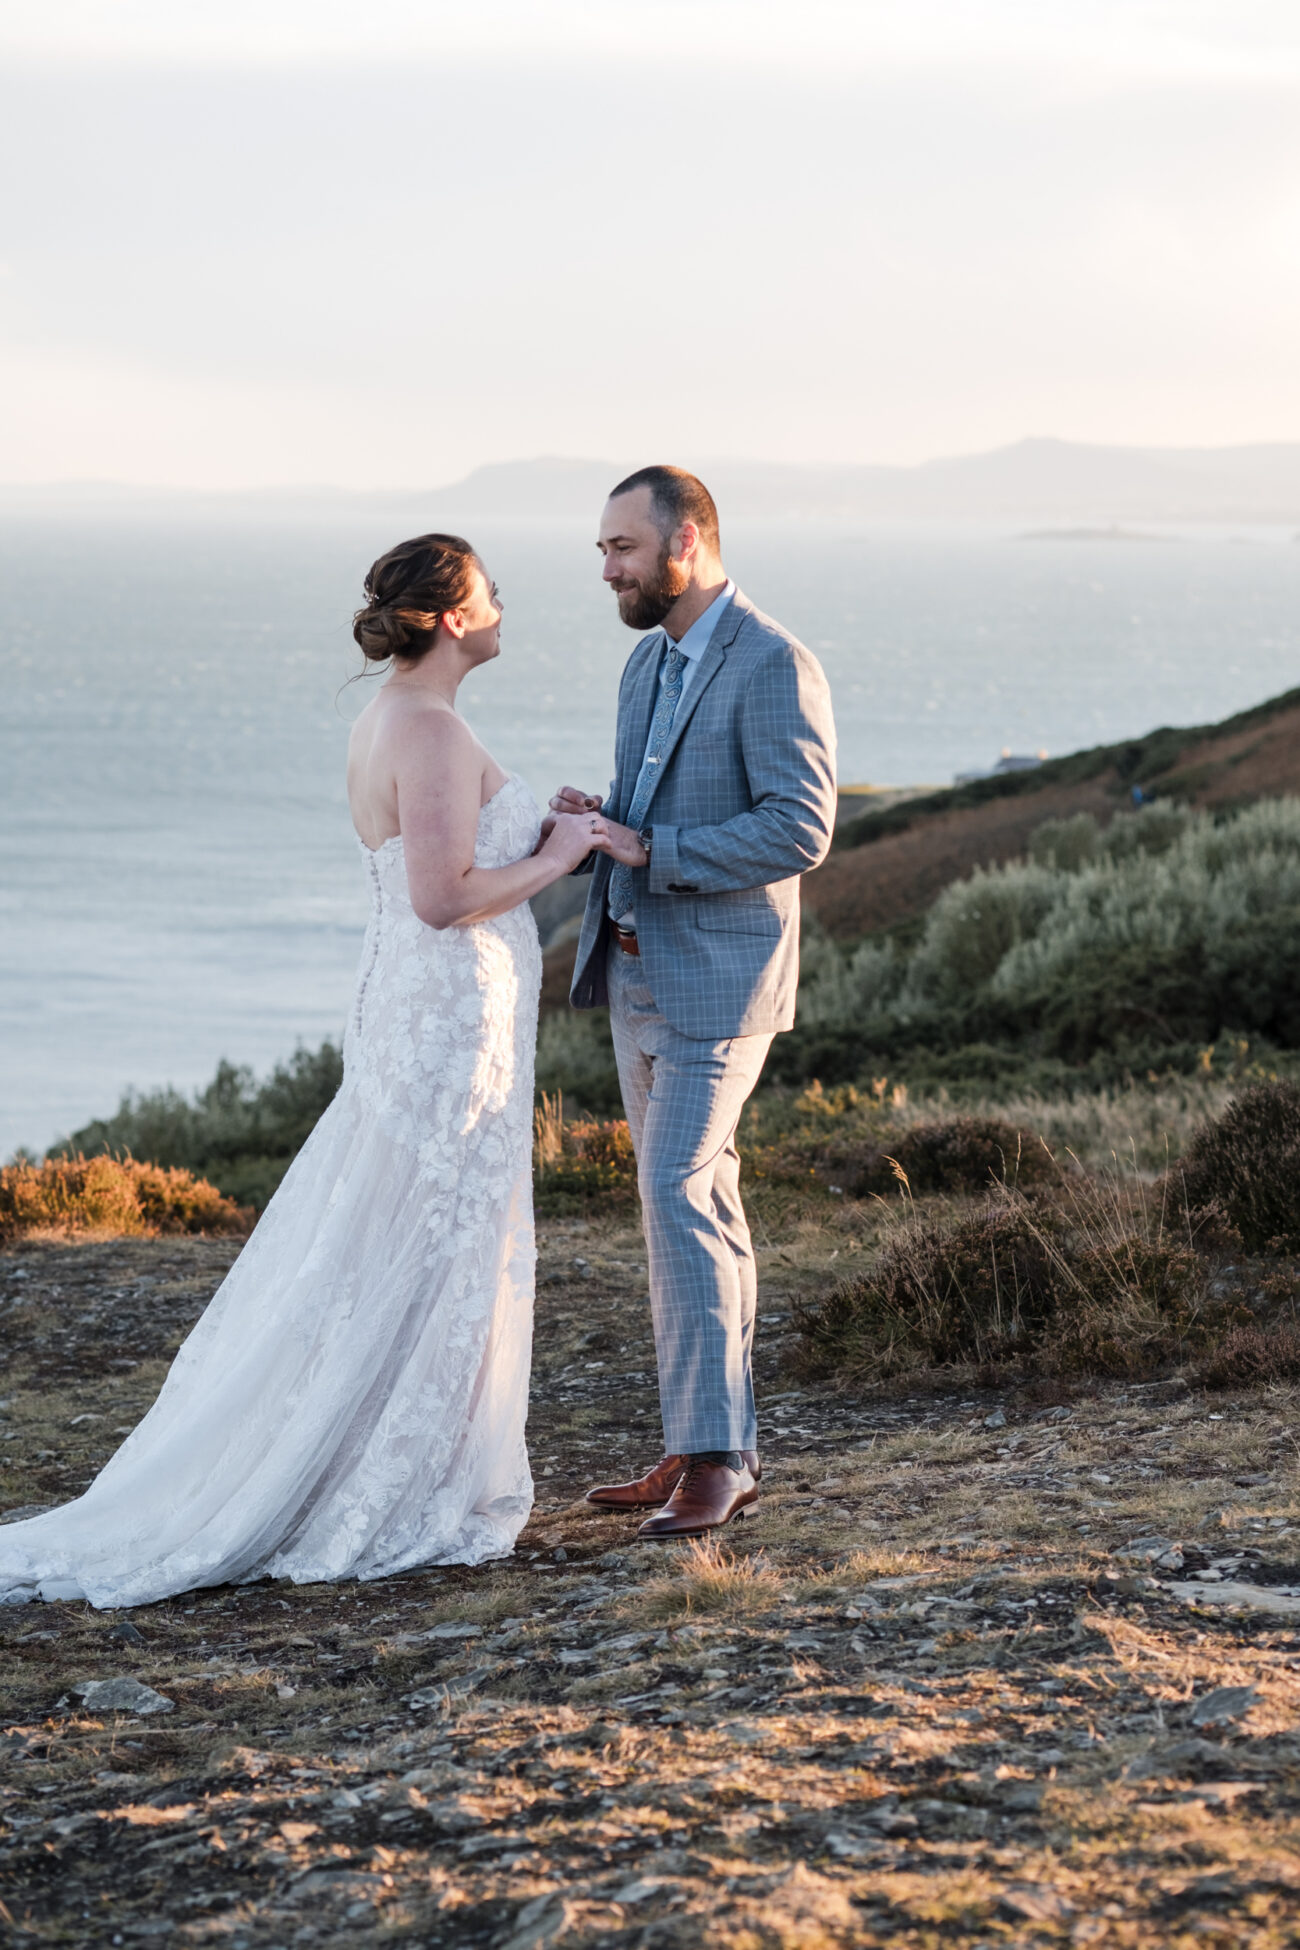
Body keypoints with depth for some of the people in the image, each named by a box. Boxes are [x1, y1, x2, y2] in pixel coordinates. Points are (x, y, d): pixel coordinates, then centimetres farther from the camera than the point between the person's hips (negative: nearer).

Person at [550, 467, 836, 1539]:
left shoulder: (774, 666, -15)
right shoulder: (650, 662, 13)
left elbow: (799, 830, -22)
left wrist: (649, 850, -22)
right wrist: (600, 823, 0)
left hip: (719, 977, -9)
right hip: (638, 969, 9)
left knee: (679, 1200, -14)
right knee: (699, 1206, 10)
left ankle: (711, 1458, -10)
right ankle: (717, 1449, 15)